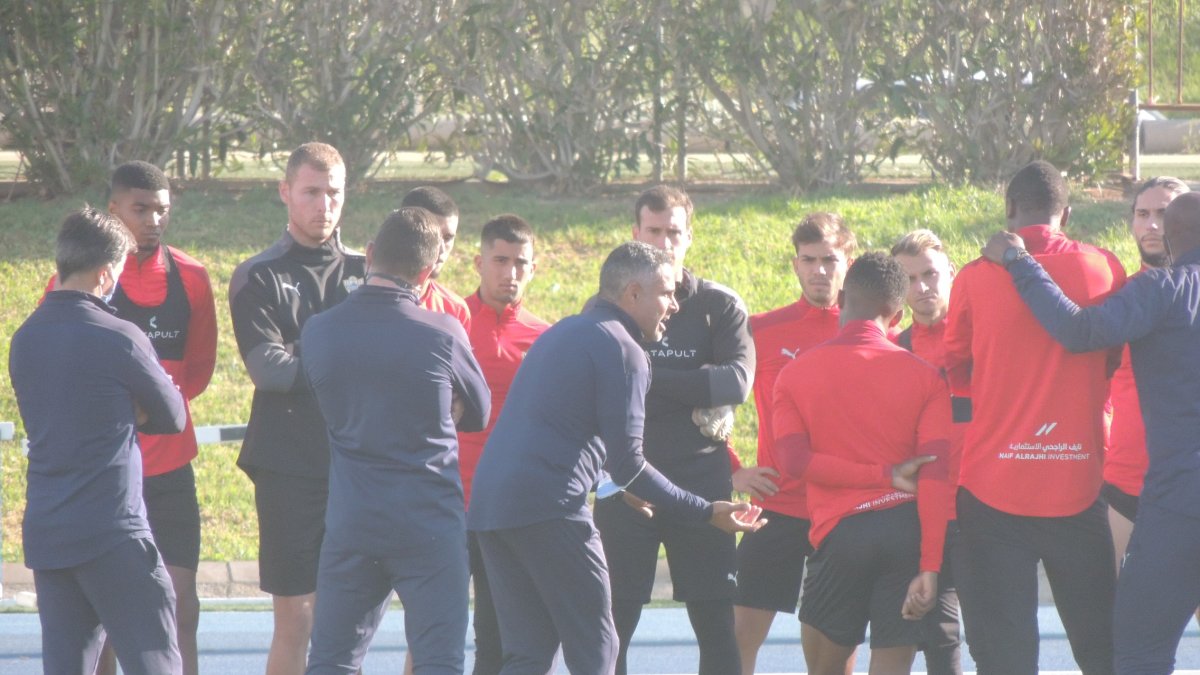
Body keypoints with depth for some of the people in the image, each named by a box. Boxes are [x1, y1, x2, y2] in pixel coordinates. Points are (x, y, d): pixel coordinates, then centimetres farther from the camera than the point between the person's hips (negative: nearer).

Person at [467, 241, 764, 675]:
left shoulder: (563, 333, 24)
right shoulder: (622, 349, -4)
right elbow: (627, 465, -8)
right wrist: (706, 512, -1)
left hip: (490, 506, 9)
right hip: (551, 509, -9)